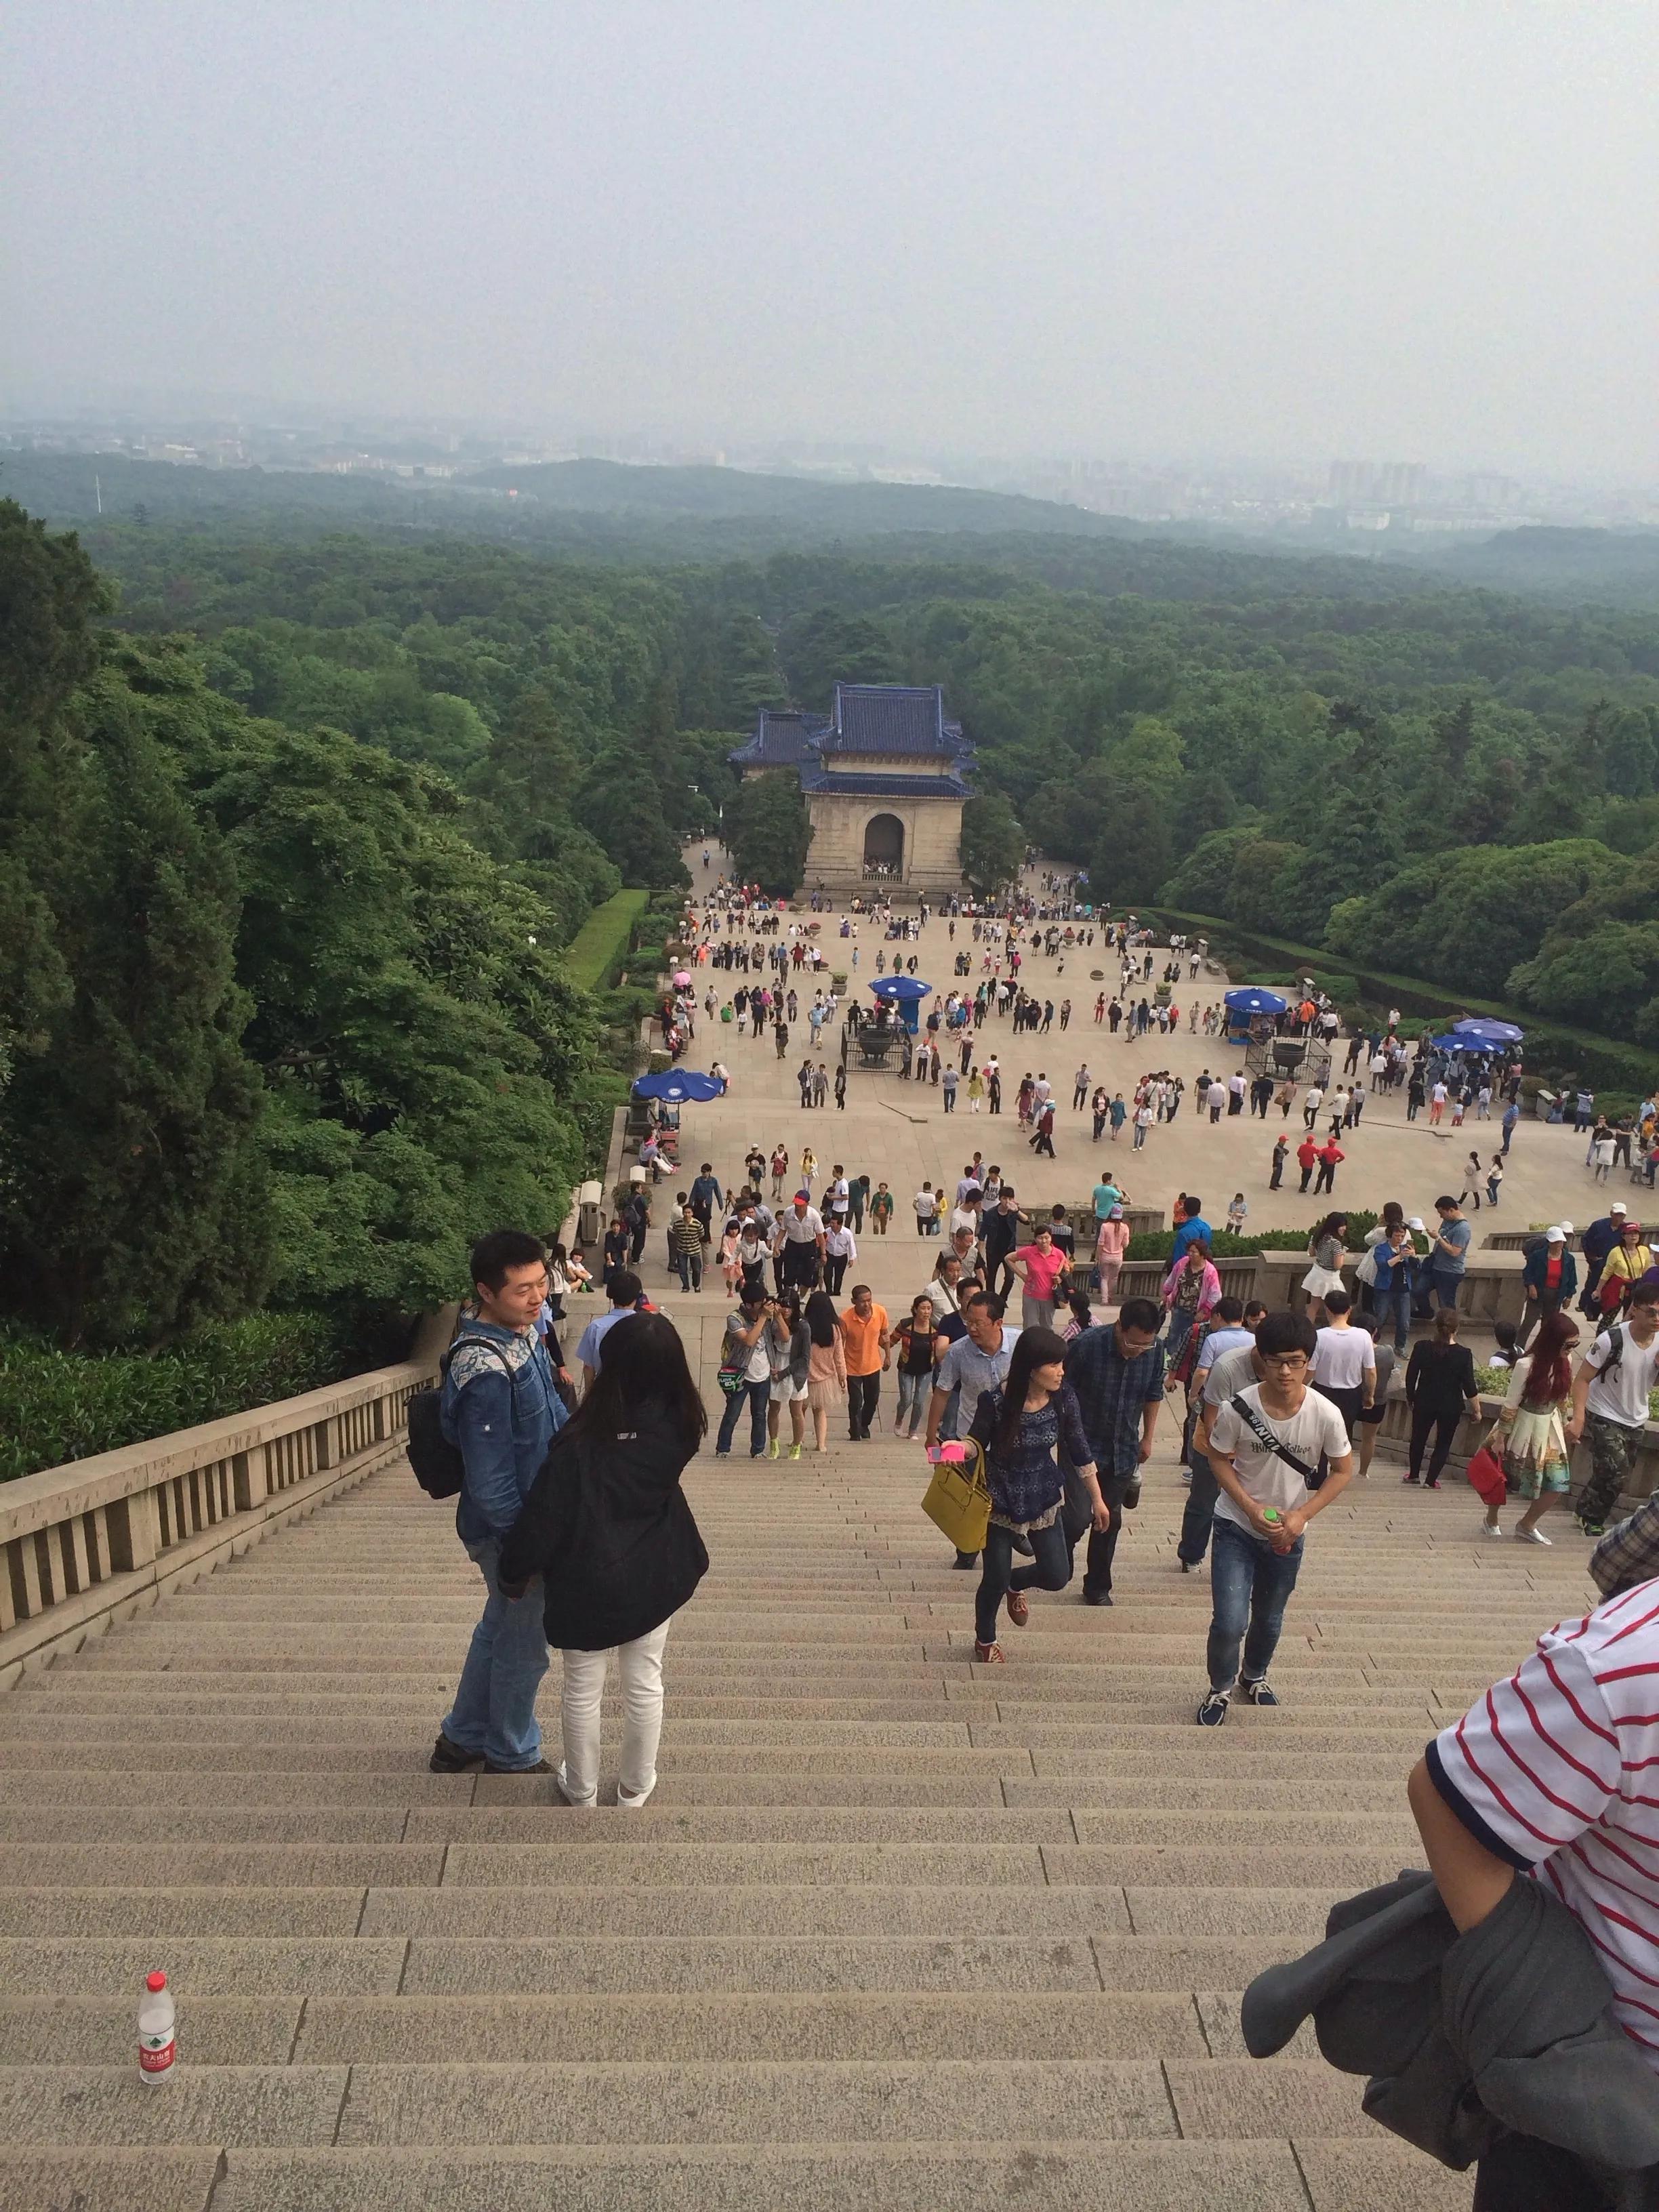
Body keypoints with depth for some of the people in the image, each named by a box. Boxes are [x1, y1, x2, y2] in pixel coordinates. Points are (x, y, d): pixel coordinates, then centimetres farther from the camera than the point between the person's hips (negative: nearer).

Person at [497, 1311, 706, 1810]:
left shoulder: (582, 1441, -23)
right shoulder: (677, 1429, -13)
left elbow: (544, 1515, -17)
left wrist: (516, 1570, 0)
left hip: (589, 1581, -3)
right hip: (654, 1576, 3)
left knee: (582, 1688, 16)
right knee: (644, 1683, 18)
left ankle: (581, 1791, 33)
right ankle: (635, 1789, 34)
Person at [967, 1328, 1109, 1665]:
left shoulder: (1063, 1398, -14)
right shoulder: (996, 1402, -25)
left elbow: (1078, 1449, -1)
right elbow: (974, 1448, -9)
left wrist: (1097, 1498, 5)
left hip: (1043, 1497, 4)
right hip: (1000, 1500, -3)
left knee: (1057, 1576, 4)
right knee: (995, 1580, 5)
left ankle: (1016, 1583, 40)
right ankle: (985, 1640, 37)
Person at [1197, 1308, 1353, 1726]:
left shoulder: (1325, 1415, -21)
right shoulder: (1236, 1409, -24)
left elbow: (1343, 1470, -5)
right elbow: (1220, 1461, -7)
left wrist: (1301, 1515, -14)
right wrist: (1253, 1509, -18)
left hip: (1288, 1534, 2)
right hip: (1236, 1528, -2)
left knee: (1269, 1620, 21)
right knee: (1229, 1623, -11)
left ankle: (1254, 1677, 52)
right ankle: (1220, 1688, 20)